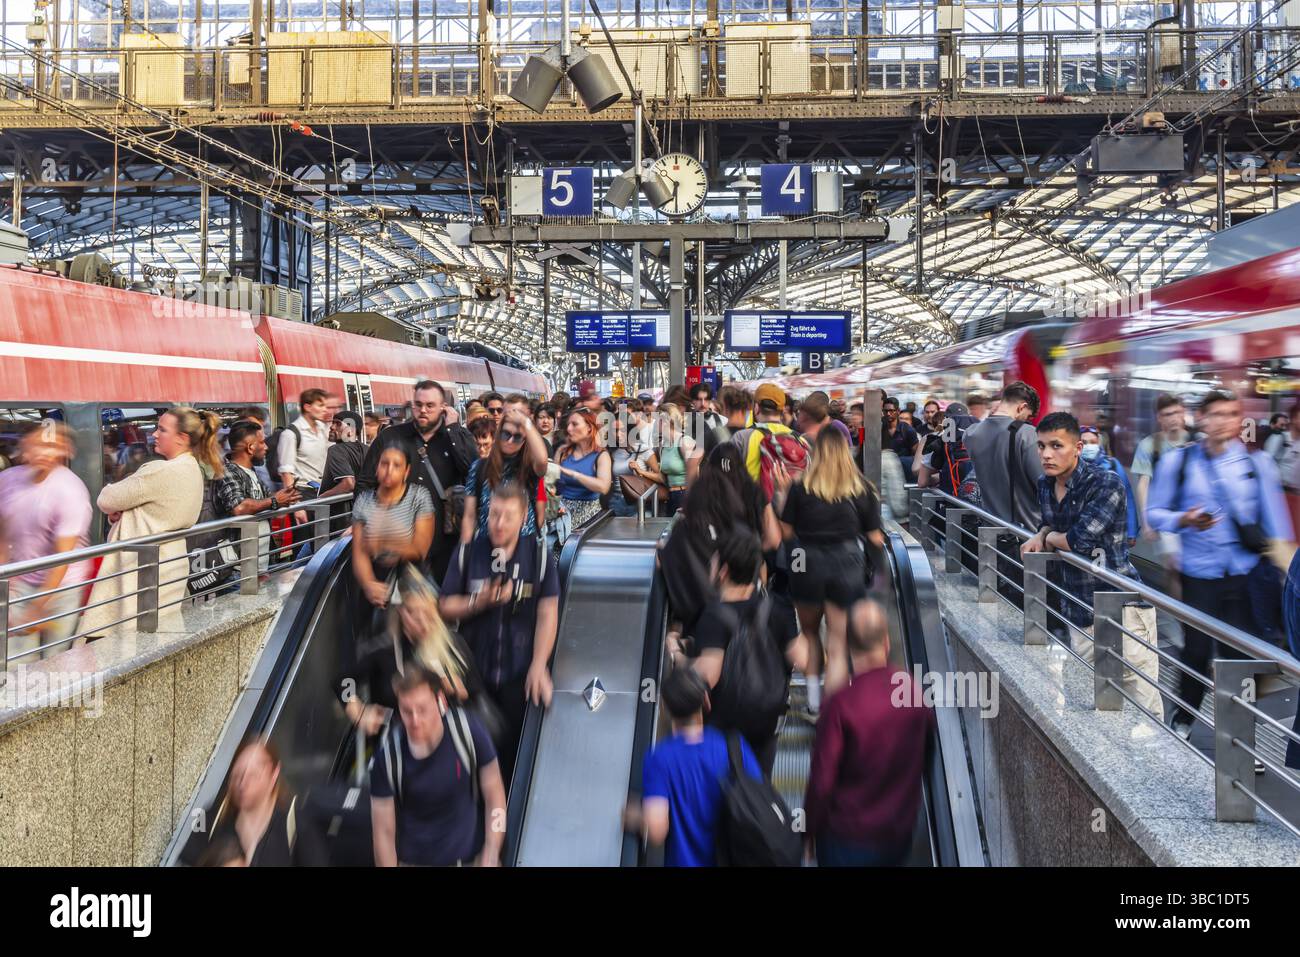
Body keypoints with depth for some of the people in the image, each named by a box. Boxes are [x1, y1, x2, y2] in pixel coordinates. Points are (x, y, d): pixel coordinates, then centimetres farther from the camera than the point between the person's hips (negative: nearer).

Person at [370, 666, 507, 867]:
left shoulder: (467, 728, -18)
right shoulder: (388, 753, -19)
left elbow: (494, 796, -8)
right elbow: (383, 831, -10)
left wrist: (490, 859, -11)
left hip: (470, 857, 1)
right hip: (413, 861, -1)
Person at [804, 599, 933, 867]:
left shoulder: (841, 704, -24)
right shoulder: (914, 691, -12)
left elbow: (821, 779, -18)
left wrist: (811, 830, -2)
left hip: (848, 837, -4)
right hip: (900, 834, 4)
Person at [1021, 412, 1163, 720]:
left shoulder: (1107, 484, -14)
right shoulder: (1045, 485, 9)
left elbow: (1080, 538, -23)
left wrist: (1051, 538, -3)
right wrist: (1040, 536, 6)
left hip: (1120, 607, -7)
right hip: (1078, 613, 7)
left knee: (1143, 708, -4)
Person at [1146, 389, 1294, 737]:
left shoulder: (1257, 461, 2)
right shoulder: (1178, 461, -1)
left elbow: (1275, 517, 4)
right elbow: (1154, 512, 2)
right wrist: (1183, 520, -17)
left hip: (1247, 574, 1)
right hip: (1199, 574, -1)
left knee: (1239, 655, 5)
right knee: (1196, 652, 4)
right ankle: (1183, 721, 27)